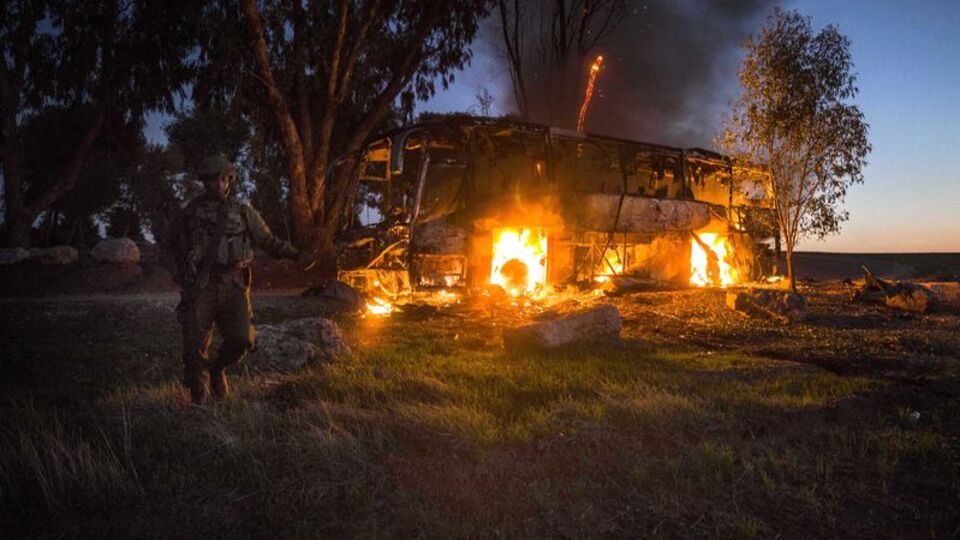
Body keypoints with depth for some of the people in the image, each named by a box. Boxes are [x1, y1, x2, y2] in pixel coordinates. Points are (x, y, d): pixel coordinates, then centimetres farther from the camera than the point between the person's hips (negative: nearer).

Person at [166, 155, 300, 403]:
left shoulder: (243, 212, 8)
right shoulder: (190, 212, 8)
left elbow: (268, 241, 11)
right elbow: (173, 243, 25)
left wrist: (295, 253, 0)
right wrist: (183, 267, 11)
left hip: (233, 286, 0)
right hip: (200, 288, 0)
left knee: (241, 339, -14)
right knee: (195, 345, -3)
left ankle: (217, 368, 18)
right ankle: (198, 398, 15)